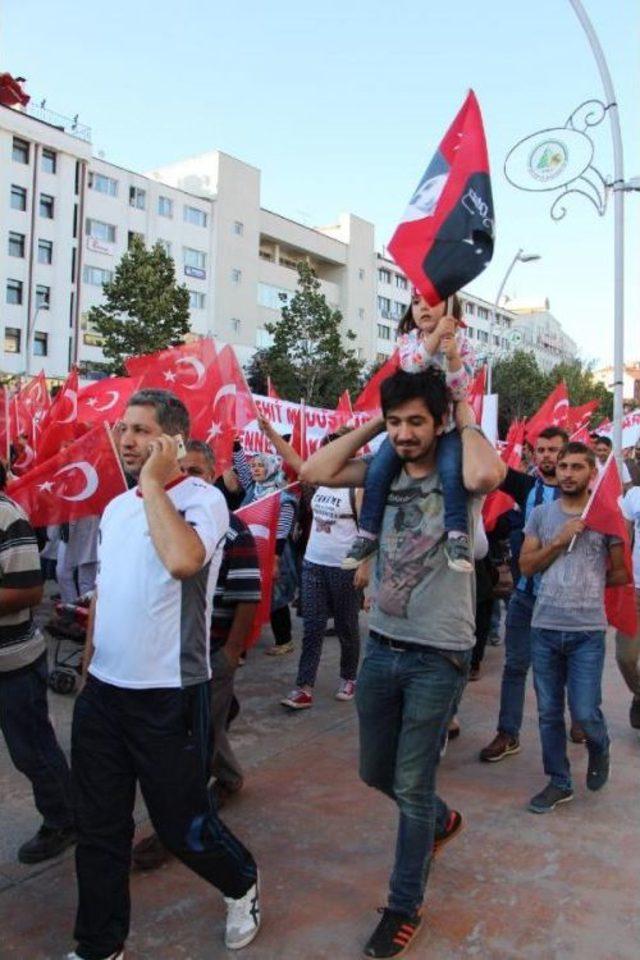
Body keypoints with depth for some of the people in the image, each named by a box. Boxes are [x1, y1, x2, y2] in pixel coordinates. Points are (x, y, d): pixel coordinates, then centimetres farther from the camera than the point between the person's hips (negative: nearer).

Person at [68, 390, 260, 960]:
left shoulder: (203, 498, -13)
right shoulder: (116, 508, 10)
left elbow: (183, 560, -35)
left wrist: (152, 482, -23)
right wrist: (90, 666, 18)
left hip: (167, 695, -6)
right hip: (102, 692, 7)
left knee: (183, 825, 10)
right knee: (99, 828, 16)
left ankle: (242, 884, 40)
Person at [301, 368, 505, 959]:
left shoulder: (456, 475, -13)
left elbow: (487, 475, -38)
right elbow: (313, 472, -9)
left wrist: (468, 422, -18)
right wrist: (373, 425, -6)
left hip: (438, 657, -6)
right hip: (382, 648, 6)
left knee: (411, 787, 6)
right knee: (376, 772, 21)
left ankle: (405, 907, 29)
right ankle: (441, 819, 51)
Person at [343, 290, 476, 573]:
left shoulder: (461, 343, -4)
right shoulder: (407, 339, 1)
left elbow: (460, 392, -13)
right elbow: (410, 367, -21)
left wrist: (452, 355, -27)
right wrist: (436, 336, -30)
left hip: (447, 424, -2)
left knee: (451, 471, -28)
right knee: (377, 470, -12)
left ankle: (457, 537, -18)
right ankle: (367, 534, 1)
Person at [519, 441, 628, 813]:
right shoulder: (541, 514, 6)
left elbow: (622, 573, 4)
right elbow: (527, 565, 0)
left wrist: (590, 582, 7)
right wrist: (560, 540, -10)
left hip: (588, 630, -2)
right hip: (544, 627, 3)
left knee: (585, 712, -2)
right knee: (549, 712, 10)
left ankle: (599, 749, 34)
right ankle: (559, 782, 28)